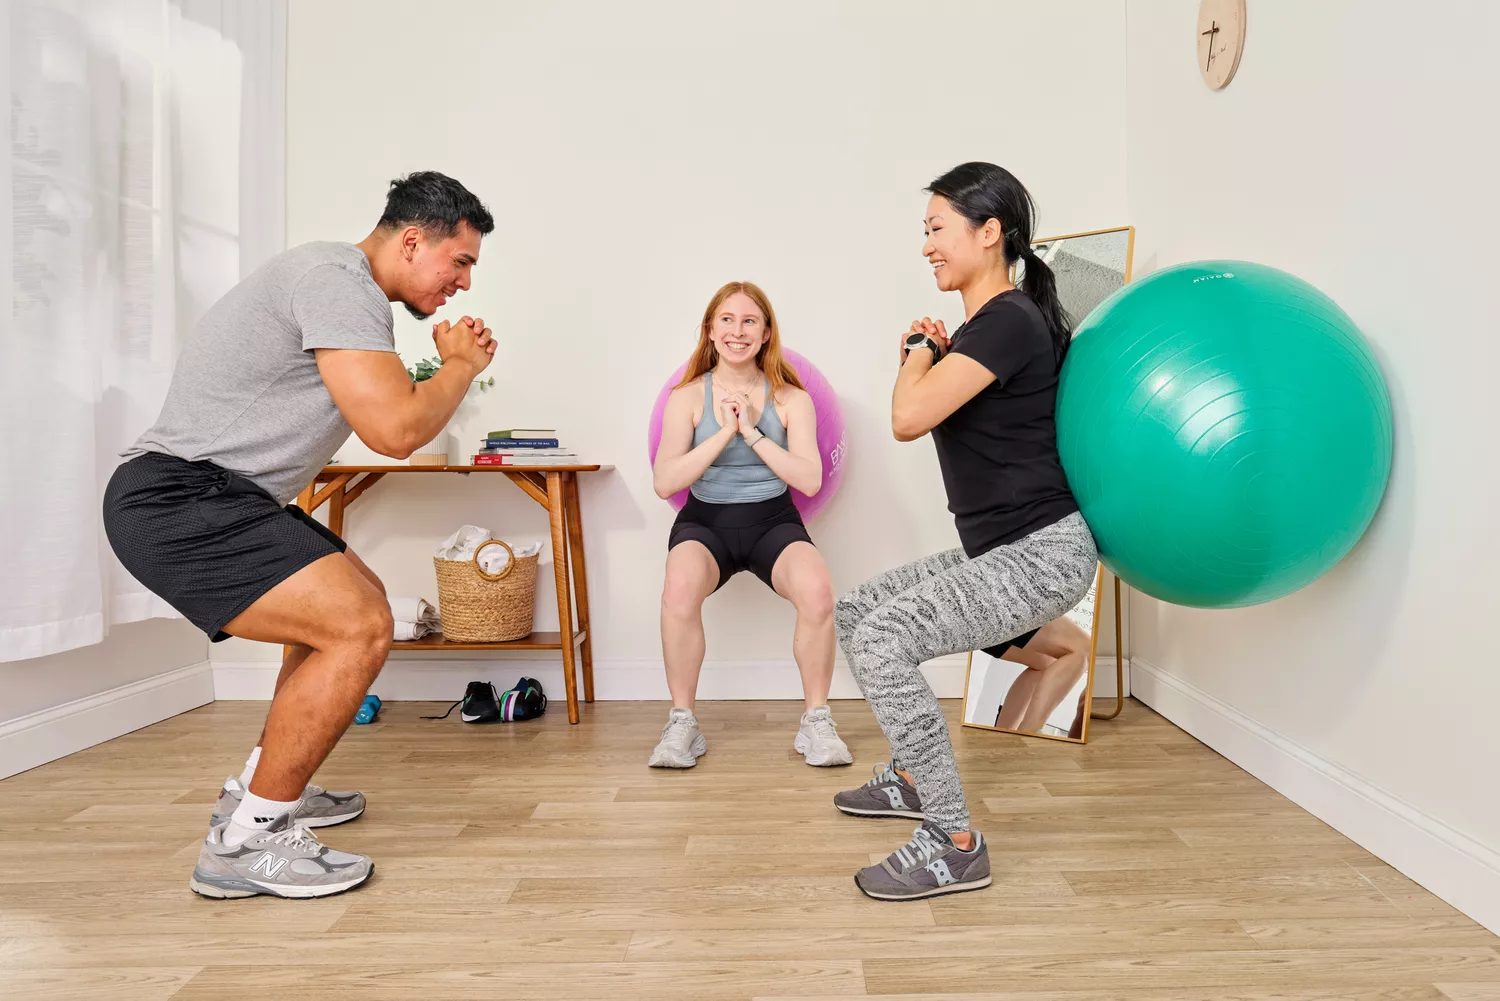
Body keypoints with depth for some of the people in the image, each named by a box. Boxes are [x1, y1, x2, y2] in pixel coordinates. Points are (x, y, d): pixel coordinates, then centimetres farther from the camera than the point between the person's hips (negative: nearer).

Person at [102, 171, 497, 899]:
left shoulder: (346, 287, 17)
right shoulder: (340, 280, -17)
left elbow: (388, 408, 21)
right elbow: (393, 429, -25)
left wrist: (450, 363, 9)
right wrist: (462, 366, -8)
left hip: (219, 497, 11)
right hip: (180, 499, -11)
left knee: (360, 599, 20)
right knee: (359, 627, -21)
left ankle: (262, 789, 28)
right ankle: (244, 843, -7)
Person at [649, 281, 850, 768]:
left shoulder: (791, 398, 4)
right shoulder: (688, 397, 3)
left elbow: (810, 480, -7)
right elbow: (665, 482, -8)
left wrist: (753, 434, -14)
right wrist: (724, 432, -14)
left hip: (773, 522, 0)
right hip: (705, 522, 0)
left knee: (817, 590, -31)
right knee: (679, 590, -34)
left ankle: (817, 723, -9)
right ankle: (682, 724, -14)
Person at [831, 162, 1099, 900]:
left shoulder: (1008, 321, -16)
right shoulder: (985, 324, 13)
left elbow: (909, 418, -24)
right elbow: (927, 415, 24)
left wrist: (920, 351, -5)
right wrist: (928, 356, 11)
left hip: (1043, 553, -10)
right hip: (1002, 550, 10)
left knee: (882, 641, -24)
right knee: (855, 611, 14)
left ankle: (954, 847, -11)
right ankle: (913, 778, 27)